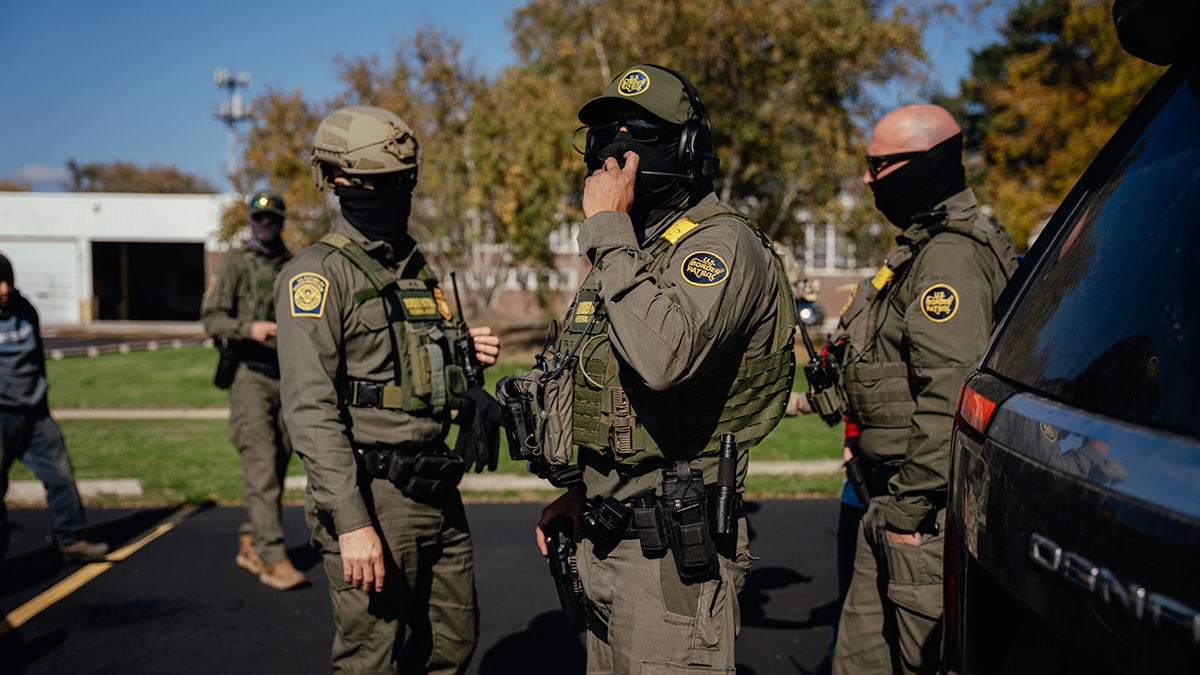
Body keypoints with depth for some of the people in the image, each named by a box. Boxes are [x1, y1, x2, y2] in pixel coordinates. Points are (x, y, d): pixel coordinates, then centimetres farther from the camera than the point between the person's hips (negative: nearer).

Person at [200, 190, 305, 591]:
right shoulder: (236, 263, 0)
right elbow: (211, 316, -6)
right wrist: (249, 328, -21)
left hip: (288, 374, 5)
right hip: (250, 374, -5)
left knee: (278, 464, 9)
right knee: (262, 465, -12)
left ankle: (249, 546, 22)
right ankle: (273, 558, -14)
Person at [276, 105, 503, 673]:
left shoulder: (416, 268, 15)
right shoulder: (318, 274, -10)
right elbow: (310, 407, -18)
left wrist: (463, 353, 4)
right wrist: (350, 522, -23)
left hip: (436, 491, 8)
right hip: (374, 497, -8)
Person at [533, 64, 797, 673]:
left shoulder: (723, 243, -14)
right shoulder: (625, 248, 15)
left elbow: (663, 358, -34)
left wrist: (610, 230, -25)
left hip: (674, 549, -9)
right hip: (607, 538, 9)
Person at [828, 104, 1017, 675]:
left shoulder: (949, 258, -18)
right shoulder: (922, 248, 16)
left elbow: (949, 399, -26)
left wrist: (910, 509, -21)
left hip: (925, 511, -11)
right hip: (895, 498, 11)